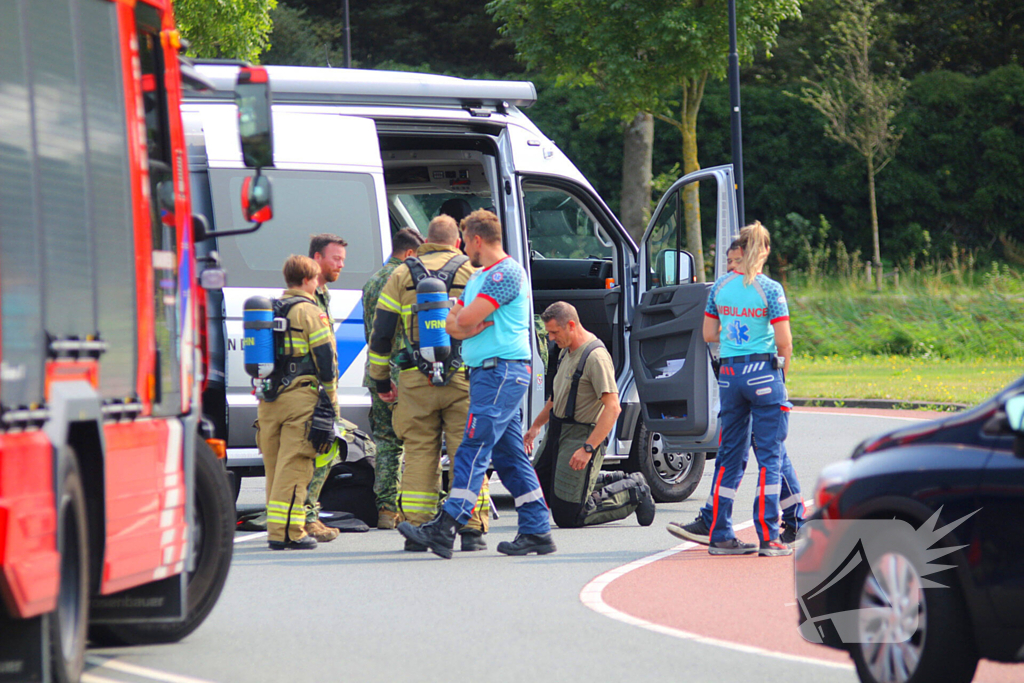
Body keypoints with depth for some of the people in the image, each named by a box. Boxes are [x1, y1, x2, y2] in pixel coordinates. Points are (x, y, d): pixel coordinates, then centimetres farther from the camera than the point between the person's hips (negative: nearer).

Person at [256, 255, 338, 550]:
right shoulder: (310, 313, -5)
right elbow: (326, 358, -8)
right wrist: (330, 400, 0)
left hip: (268, 400, 7)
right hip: (300, 398, -7)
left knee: (274, 467, 12)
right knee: (293, 467, -8)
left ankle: (276, 529, 14)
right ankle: (288, 531, -11)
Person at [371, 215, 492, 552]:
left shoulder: (401, 275, 9)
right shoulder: (472, 273, 7)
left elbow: (381, 332, 7)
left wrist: (380, 379, 14)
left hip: (415, 381, 1)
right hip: (463, 380, -1)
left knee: (419, 452, 5)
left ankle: (416, 528, 3)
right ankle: (472, 529, -2)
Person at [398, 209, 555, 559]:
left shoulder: (507, 272, -11)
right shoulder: (478, 278, 22)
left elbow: (466, 318, -18)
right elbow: (452, 325, 16)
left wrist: (462, 319, 5)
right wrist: (469, 327, -5)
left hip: (502, 370, -10)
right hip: (486, 372, 10)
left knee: (472, 450, -15)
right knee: (510, 456, 9)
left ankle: (445, 530, -22)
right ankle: (537, 531, 10)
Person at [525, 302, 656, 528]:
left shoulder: (595, 357, -21)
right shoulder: (567, 352, 10)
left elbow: (613, 408, -27)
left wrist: (588, 449, -31)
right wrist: (536, 426, 30)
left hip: (580, 435, -10)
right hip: (556, 433, 10)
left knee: (567, 516, -11)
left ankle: (633, 492, 7)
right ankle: (614, 481, 22)